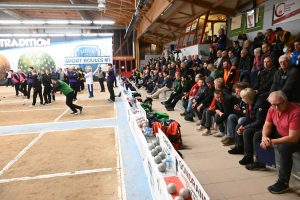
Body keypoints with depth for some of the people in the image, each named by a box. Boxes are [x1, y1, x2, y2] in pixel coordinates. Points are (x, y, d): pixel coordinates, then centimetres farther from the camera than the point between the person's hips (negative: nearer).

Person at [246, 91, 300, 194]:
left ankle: (283, 182, -23)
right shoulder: (272, 109, -10)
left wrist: (272, 142, -34)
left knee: (284, 148, -37)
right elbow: (267, 125, -1)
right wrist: (264, 137, -21)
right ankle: (260, 163, 22)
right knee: (258, 135, 4)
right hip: (280, 134, 8)